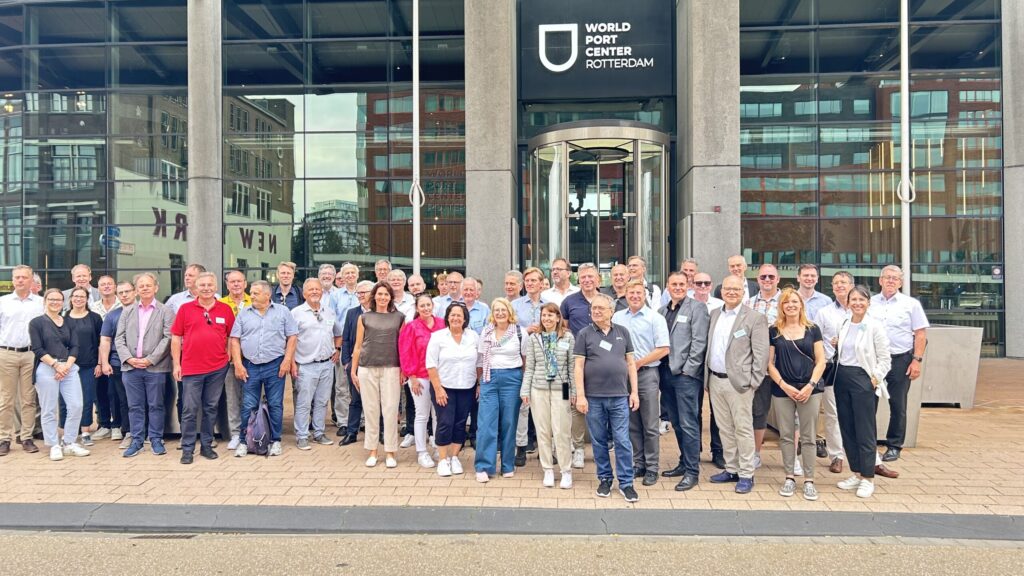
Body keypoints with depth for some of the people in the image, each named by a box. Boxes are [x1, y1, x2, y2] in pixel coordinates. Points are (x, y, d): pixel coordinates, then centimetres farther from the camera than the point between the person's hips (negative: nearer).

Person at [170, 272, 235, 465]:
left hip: (218, 368, 1)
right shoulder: (185, 309, 1)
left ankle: (206, 446, 21)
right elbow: (176, 338, 4)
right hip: (191, 368, -1)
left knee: (211, 408, 11)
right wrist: (176, 364, 0)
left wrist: (230, 356, 3)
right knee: (189, 410, 2)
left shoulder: (225, 310, 3)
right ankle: (187, 449, 12)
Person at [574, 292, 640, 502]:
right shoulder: (584, 334, 1)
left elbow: (630, 363, 9)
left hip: (620, 397, 1)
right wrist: (580, 395, -8)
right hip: (593, 397, 0)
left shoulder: (622, 332, 7)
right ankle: (605, 479, 24)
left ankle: (626, 483, 12)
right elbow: (578, 366, -2)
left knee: (623, 441, 1)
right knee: (599, 441, 10)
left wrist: (634, 392, 3)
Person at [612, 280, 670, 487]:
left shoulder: (655, 318, -2)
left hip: (647, 374, -4)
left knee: (650, 425, 1)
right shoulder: (617, 317, 9)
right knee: (632, 423, 10)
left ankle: (651, 468, 10)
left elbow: (663, 349, -8)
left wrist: (638, 363, -12)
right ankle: (638, 463, 21)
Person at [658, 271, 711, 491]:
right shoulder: (663, 310, 14)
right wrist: (661, 369, 8)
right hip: (666, 373, 6)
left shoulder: (697, 308, -4)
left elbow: (699, 341, -10)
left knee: (688, 424, -4)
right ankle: (684, 463, 26)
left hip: (686, 374, -6)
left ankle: (692, 471, 4)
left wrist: (688, 369, -14)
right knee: (676, 422, 14)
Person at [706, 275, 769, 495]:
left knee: (743, 429, 0)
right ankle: (731, 469, 24)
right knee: (725, 429, 13)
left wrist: (753, 382, -12)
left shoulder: (755, 318, -6)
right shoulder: (714, 314, 12)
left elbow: (761, 353, -9)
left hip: (738, 382, -6)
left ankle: (746, 475, 9)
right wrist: (707, 376, 10)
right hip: (715, 380, 6)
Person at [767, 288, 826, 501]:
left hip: (809, 390, 0)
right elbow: (769, 363, 4)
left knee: (808, 437, 2)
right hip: (782, 390, 0)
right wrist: (784, 385, -7)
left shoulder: (812, 330, 6)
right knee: (785, 436, 5)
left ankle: (809, 480, 11)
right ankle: (789, 478, 16)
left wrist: (810, 385, -9)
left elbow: (820, 362, 3)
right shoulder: (773, 331, 5)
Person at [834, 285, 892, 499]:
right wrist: (836, 346, 2)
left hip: (863, 380, -6)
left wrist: (875, 379, -14)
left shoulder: (875, 326, -7)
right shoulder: (844, 325, 10)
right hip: (842, 378, 6)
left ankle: (868, 478, 9)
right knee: (847, 429, 10)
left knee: (865, 431, -2)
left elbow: (885, 359, -6)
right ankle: (856, 473, 22)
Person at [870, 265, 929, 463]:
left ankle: (894, 446, 16)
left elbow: (921, 334, 1)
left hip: (900, 359, -1)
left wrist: (917, 360, -8)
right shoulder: (869, 303, 7)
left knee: (898, 406, 5)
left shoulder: (911, 304, 3)